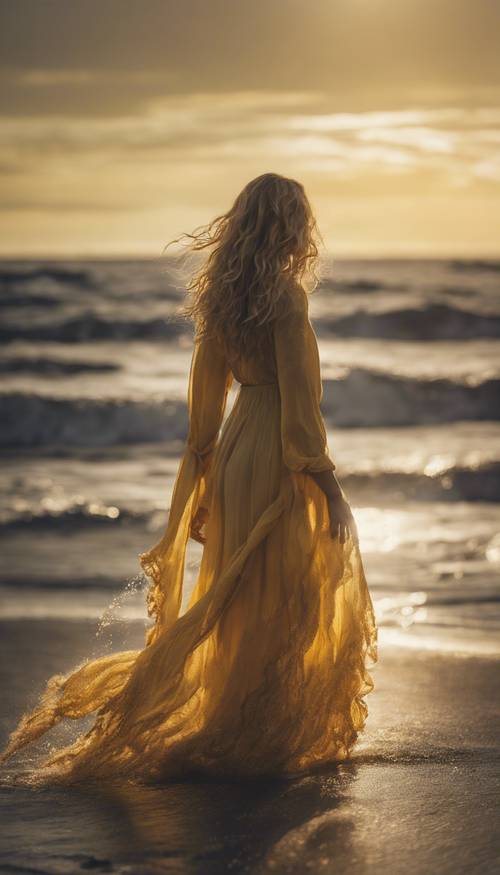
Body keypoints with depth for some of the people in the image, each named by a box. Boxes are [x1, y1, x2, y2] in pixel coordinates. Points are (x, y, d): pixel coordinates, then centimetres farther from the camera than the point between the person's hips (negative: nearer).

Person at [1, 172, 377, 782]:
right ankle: (255, 741, 8)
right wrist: (327, 484, -16)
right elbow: (299, 398, -19)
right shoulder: (284, 296, -16)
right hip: (277, 462, -8)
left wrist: (203, 477, 18)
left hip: (234, 451, 8)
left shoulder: (221, 296, 8)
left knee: (240, 601, 17)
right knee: (278, 603, 1)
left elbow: (205, 393, 12)